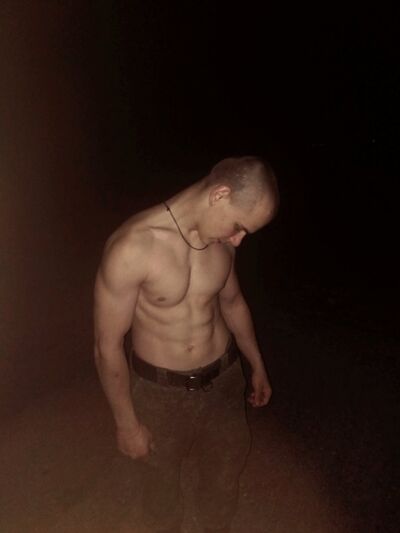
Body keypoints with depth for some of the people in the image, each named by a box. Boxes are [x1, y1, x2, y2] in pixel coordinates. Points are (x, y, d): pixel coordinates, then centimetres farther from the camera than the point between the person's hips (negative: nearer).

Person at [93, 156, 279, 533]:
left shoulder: (221, 237, -10)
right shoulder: (131, 248, -29)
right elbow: (107, 346, -19)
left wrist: (257, 366, 17)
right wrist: (127, 424, -10)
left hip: (224, 378, 5)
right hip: (160, 390, -4)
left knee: (226, 464, 27)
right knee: (161, 476, 24)